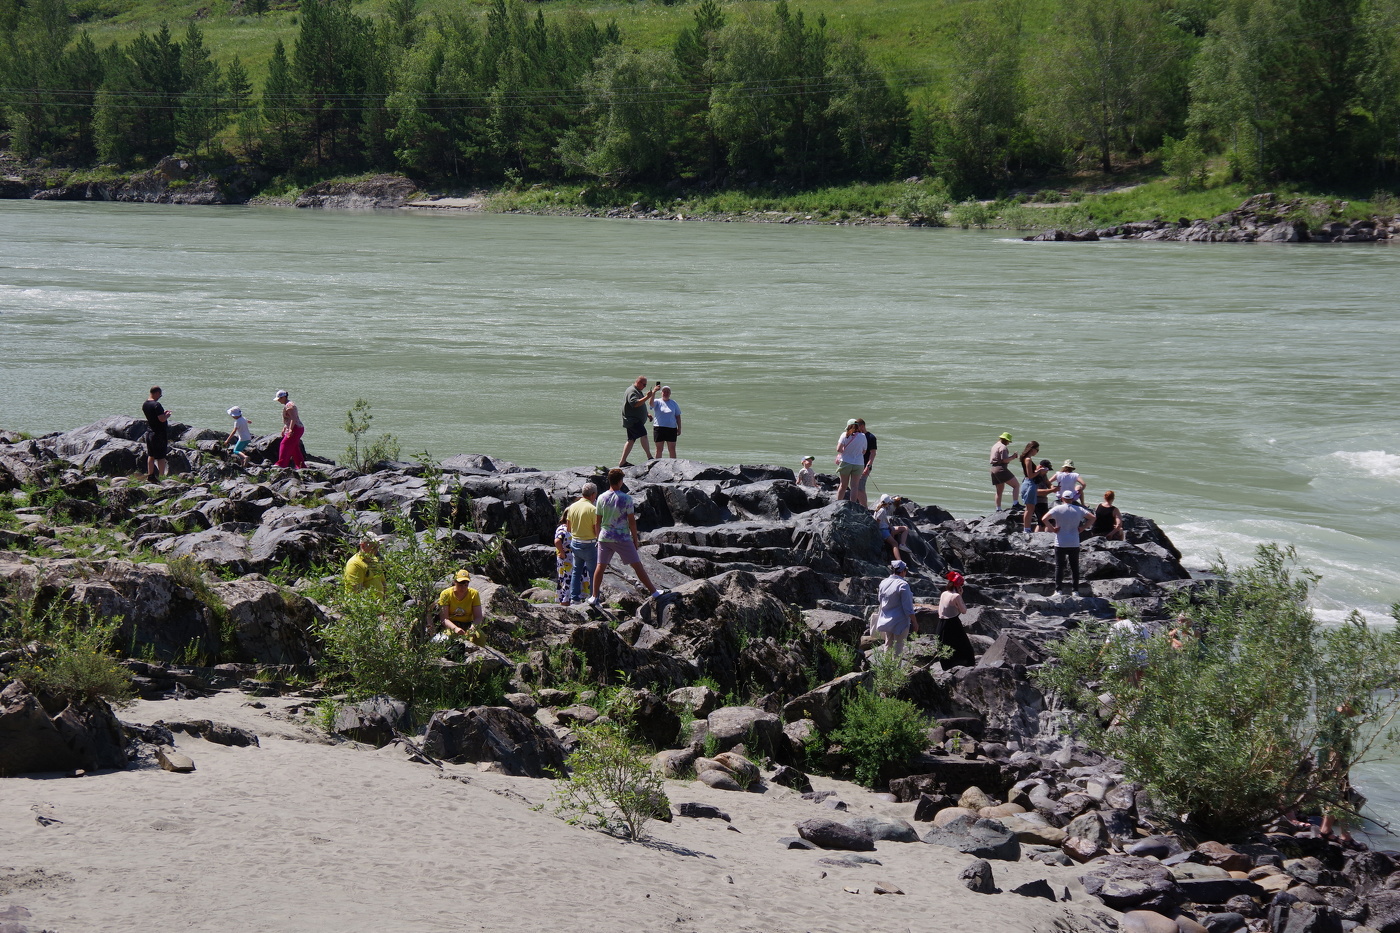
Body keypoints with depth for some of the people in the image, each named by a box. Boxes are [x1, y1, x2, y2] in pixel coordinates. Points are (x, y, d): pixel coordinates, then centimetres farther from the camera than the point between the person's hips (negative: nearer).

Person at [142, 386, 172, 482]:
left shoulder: (145, 404, 6)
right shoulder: (156, 405, -21)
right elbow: (162, 419, -26)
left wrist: (163, 412, 17)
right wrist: (167, 415, -6)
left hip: (149, 433, 8)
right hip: (159, 434, -8)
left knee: (151, 455, 16)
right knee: (161, 457, -2)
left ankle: (150, 475, 21)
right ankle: (161, 477, -1)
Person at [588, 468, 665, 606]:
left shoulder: (601, 498, 0)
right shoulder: (626, 499, -10)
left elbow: (598, 521, 5)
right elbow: (631, 521, -8)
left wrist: (598, 537, 17)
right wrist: (635, 539, 2)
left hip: (604, 538, 3)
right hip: (622, 538, -3)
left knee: (600, 566, 8)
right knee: (637, 565, 3)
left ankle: (594, 597, 8)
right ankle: (654, 592, 9)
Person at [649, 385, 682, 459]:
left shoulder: (673, 404, 11)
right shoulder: (657, 402, 3)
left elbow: (678, 416, 14)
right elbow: (651, 403, -20)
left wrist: (679, 428, 7)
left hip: (671, 428, 1)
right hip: (659, 428, -1)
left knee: (672, 449, 1)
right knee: (659, 449, 2)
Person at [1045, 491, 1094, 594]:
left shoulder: (1057, 509, -5)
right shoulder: (1079, 510, 4)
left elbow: (1045, 518, -16)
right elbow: (1092, 517, 4)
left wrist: (1052, 528, -5)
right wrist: (1082, 528, 4)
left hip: (1060, 544, -2)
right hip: (1074, 544, 2)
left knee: (1059, 566, 2)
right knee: (1074, 567, 8)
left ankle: (1058, 590, -3)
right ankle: (1075, 590, 8)